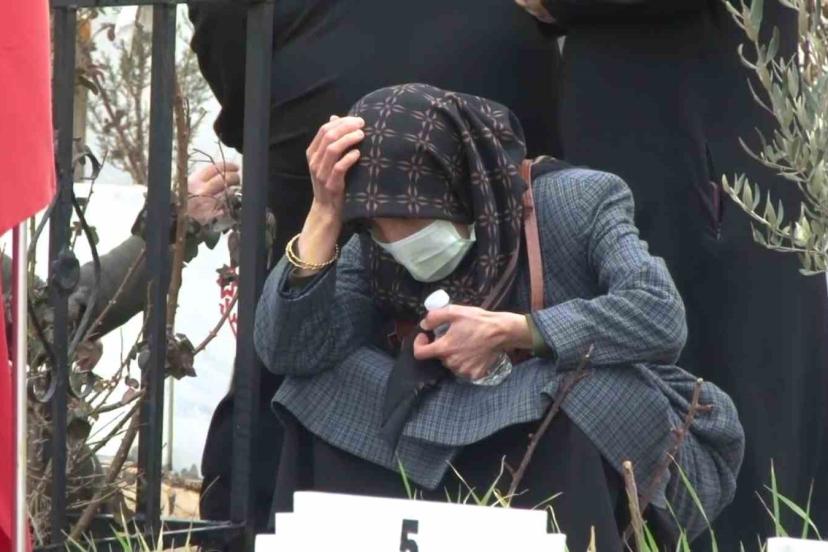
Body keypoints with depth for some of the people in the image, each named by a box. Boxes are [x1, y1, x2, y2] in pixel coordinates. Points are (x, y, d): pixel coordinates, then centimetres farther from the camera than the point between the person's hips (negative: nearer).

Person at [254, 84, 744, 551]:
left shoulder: (576, 203, -17)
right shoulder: (377, 253, -5)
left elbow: (662, 316, -31)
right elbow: (288, 351, -16)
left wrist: (509, 332, -31)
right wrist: (326, 211, -23)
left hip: (612, 454, -3)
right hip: (482, 457, 4)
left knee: (584, 383, -37)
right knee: (328, 393, -14)